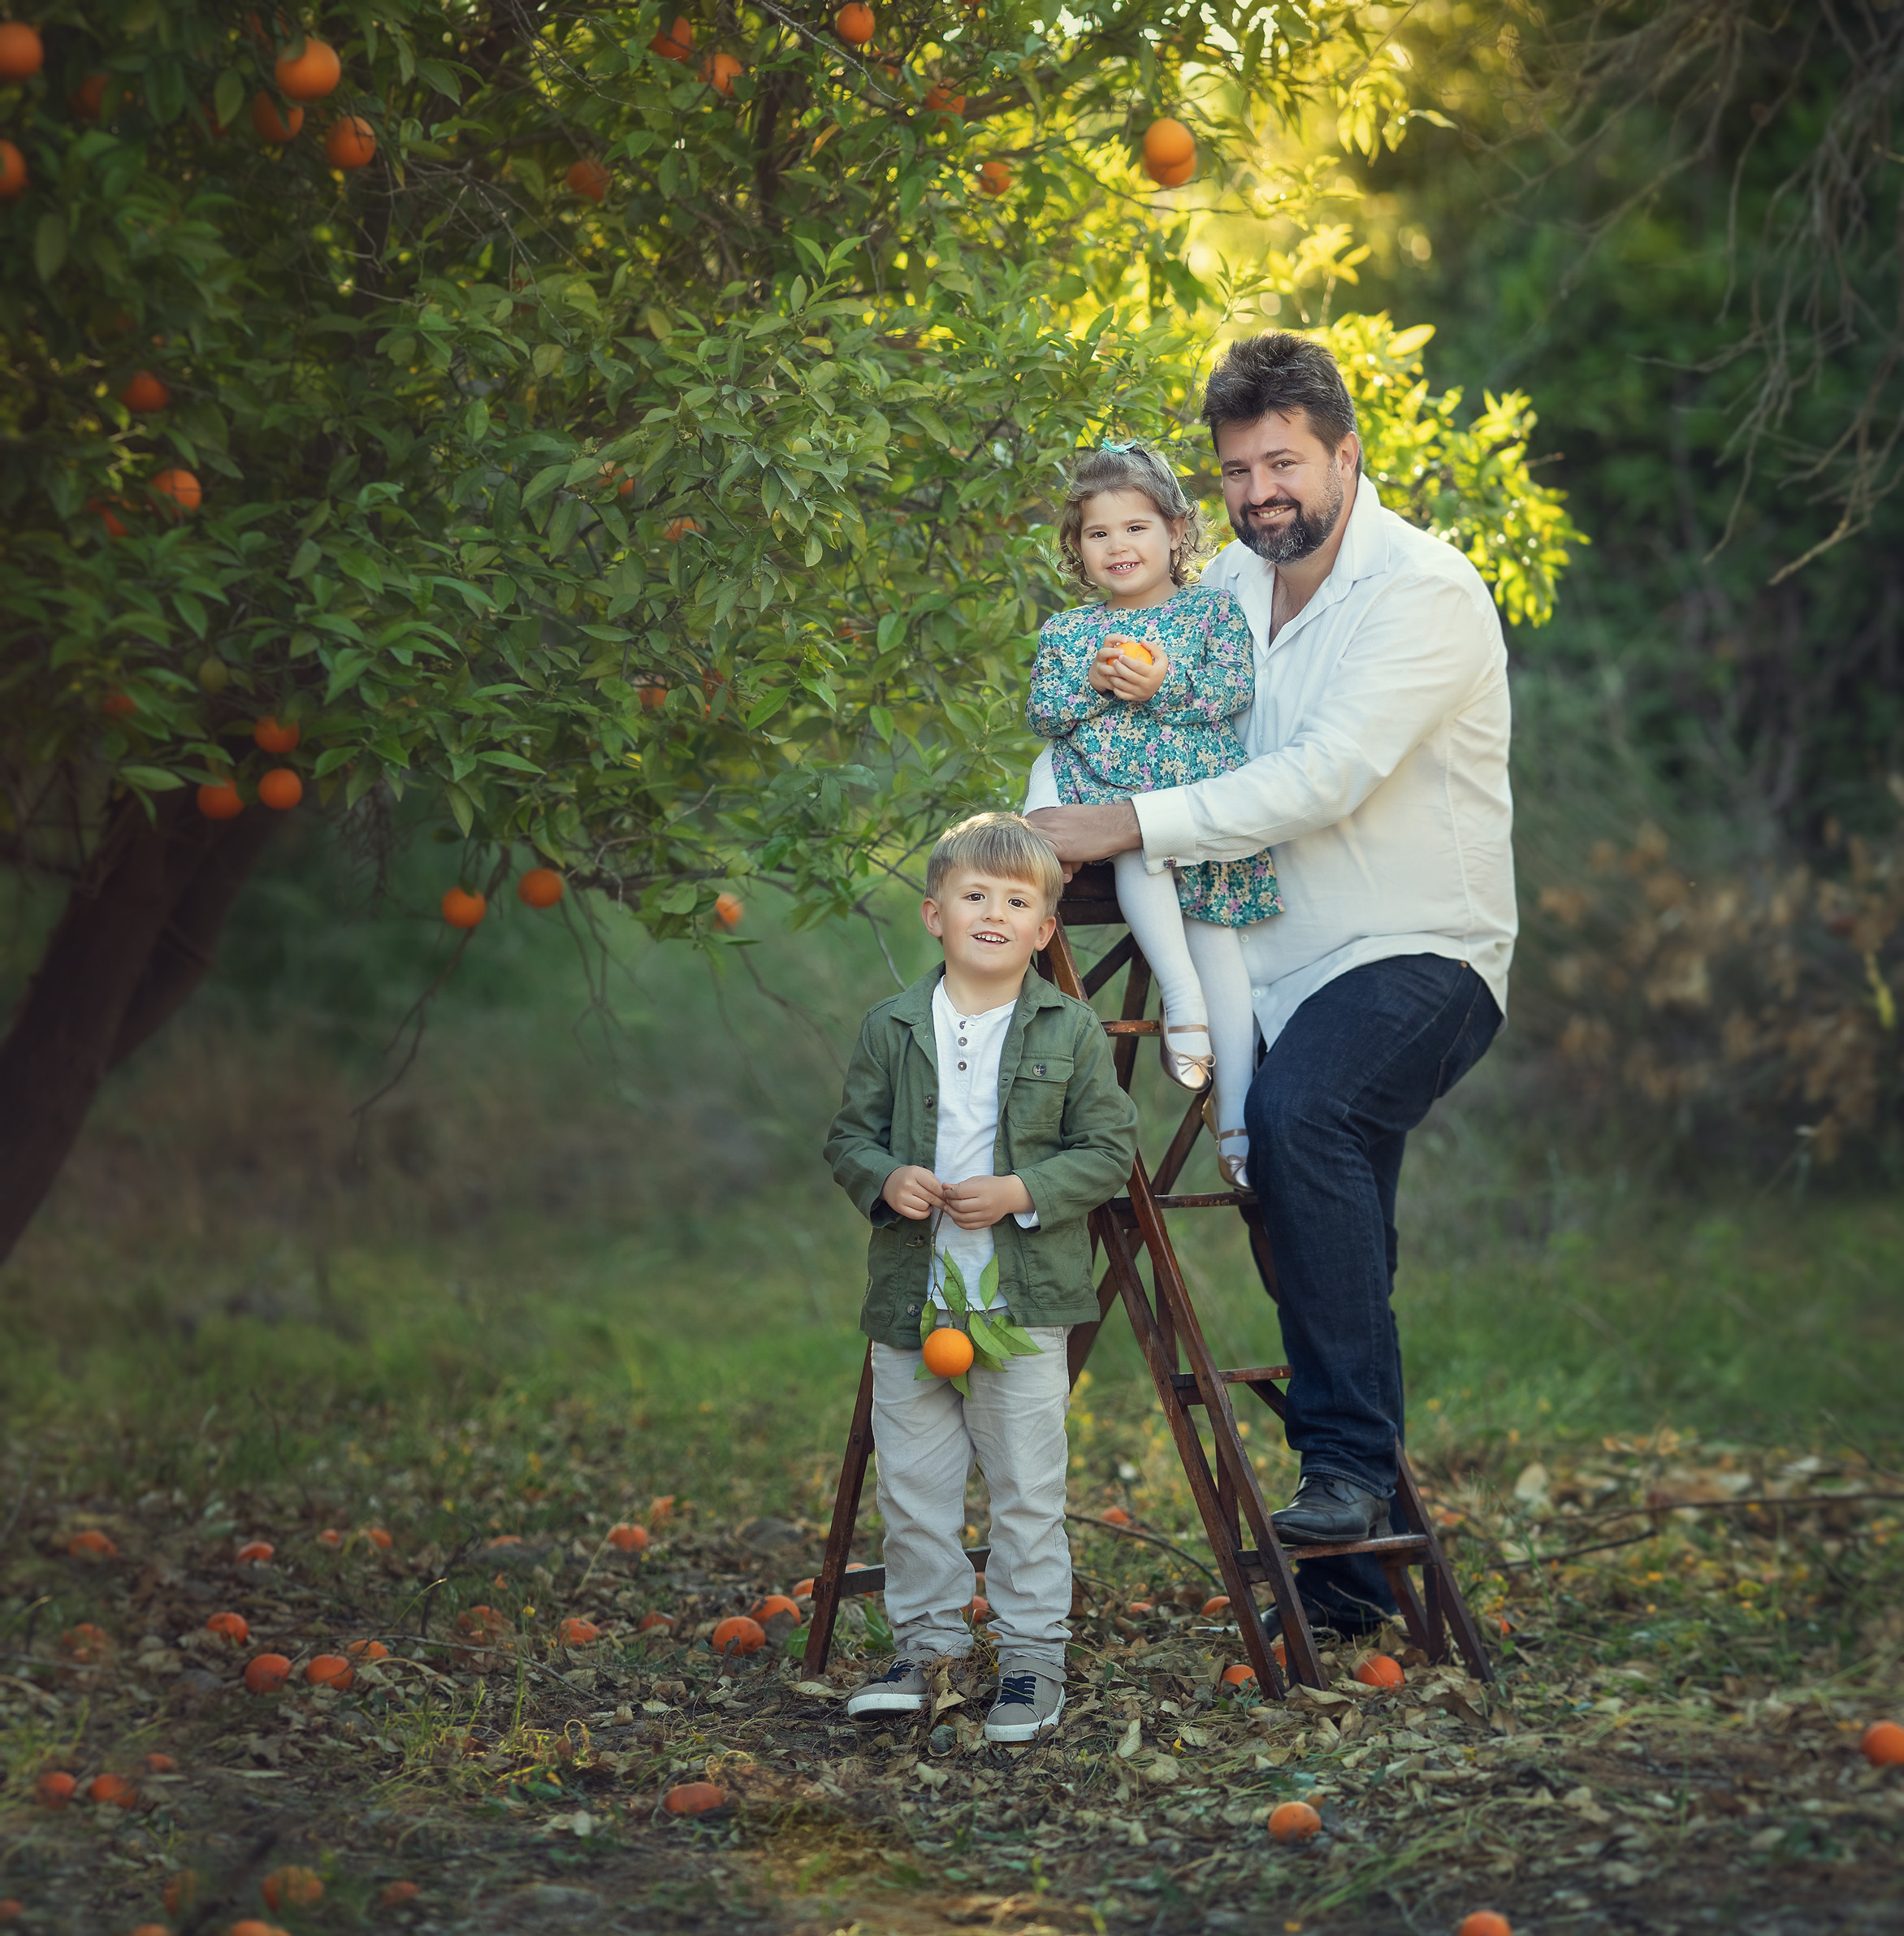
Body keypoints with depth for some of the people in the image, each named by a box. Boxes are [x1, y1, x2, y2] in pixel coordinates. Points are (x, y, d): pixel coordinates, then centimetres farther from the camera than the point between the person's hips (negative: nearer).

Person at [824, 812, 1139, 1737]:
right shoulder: (891, 1028, 3)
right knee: (911, 1486, 9)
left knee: (1027, 1489, 3)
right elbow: (850, 1136, 9)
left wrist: (1025, 1193, -15)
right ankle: (925, 1642, 23)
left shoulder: (1072, 1031, -2)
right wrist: (883, 1179, -12)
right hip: (910, 1299, 2)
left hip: (1024, 1299, -2)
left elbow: (1107, 1150, -2)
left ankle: (1032, 1654, 14)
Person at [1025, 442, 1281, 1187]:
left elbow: (1236, 691, -1)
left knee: (1214, 921, -13)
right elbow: (1039, 713, 10)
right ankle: (1182, 995, -35)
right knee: (1136, 844, -35)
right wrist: (1093, 684, -7)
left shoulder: (1213, 610, 11)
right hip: (1106, 785, 2)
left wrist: (1163, 687, -13)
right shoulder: (1065, 632, 18)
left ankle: (1235, 1116, -14)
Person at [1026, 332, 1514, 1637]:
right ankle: (1352, 1585, 19)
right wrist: (1047, 814, -4)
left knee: (1299, 1108, -35)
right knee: (1323, 1251, 8)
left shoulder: (1426, 592, -14)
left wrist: (1130, 828, -25)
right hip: (1281, 971, 7)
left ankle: (1353, 1465, -30)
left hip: (1422, 957, -7)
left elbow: (1326, 780, -25)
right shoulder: (1235, 585, 9)